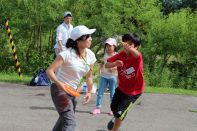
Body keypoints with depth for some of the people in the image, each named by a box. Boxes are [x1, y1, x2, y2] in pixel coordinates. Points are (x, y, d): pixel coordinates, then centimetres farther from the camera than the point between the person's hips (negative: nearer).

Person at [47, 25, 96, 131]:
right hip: (59, 89, -8)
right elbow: (49, 71, -25)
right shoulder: (67, 54, -24)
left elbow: (88, 76, 11)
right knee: (69, 122, -20)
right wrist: (59, 84, -38)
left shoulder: (91, 56, -4)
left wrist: (89, 92, 7)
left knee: (64, 119, 26)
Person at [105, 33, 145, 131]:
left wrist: (129, 48, -76)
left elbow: (136, 54, -52)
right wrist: (114, 64, -38)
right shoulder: (121, 55, -13)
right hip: (121, 88, 6)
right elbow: (107, 65, -15)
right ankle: (116, 118, 61)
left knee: (119, 113, -6)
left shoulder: (137, 57, -27)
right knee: (113, 108, 26)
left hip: (134, 91, -5)